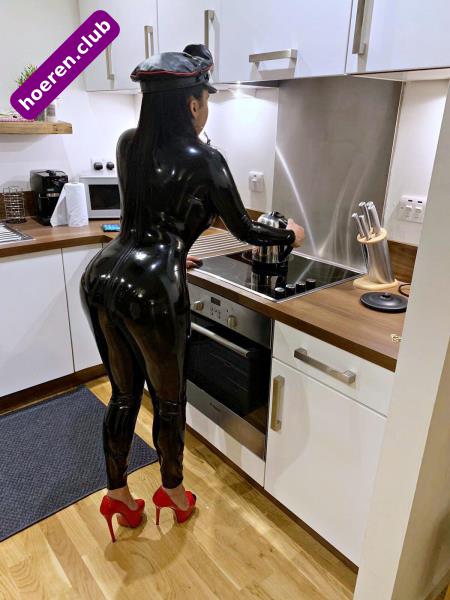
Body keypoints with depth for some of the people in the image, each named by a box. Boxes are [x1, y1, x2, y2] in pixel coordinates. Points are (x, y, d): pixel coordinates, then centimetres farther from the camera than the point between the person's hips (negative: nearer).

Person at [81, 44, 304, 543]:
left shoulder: (127, 144, 10)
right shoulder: (204, 160, -8)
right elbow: (244, 230, 2)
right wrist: (291, 236, 21)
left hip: (102, 277, 7)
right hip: (151, 290, -6)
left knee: (124, 394, 22)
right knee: (169, 400, 16)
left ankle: (117, 496, 39)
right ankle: (173, 493, 41)